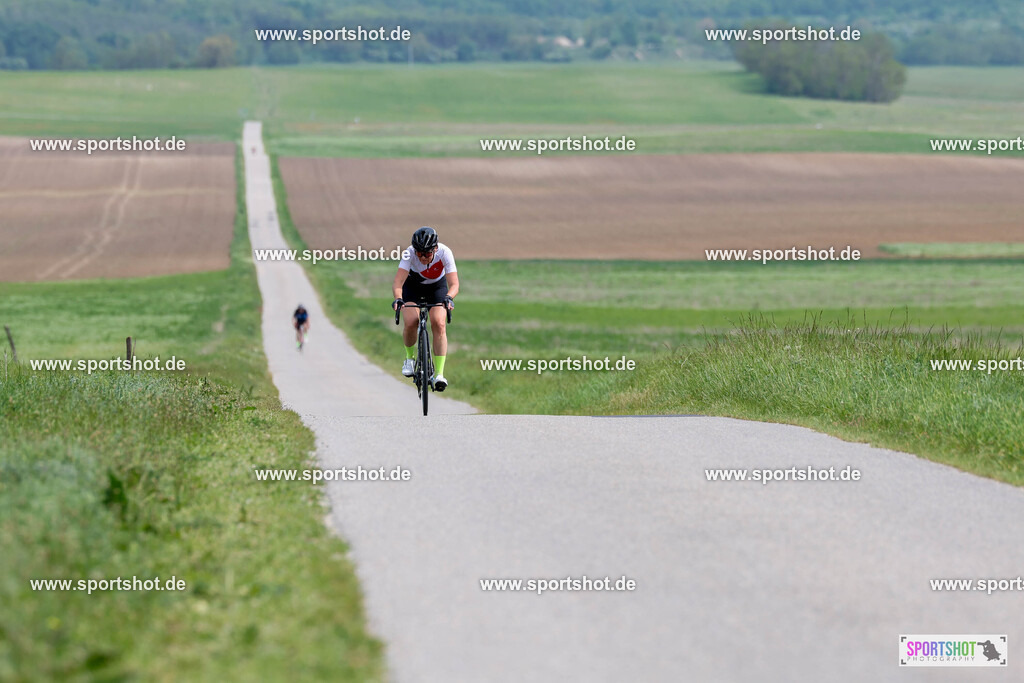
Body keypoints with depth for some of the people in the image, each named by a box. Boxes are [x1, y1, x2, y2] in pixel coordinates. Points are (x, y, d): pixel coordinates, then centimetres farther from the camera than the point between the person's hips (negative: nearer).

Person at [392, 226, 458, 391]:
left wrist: (448, 298, -57)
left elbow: (454, 285, -36)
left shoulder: (445, 253, -32)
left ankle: (439, 374, -20)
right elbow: (397, 282, -40)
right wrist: (398, 298, -60)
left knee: (438, 324, -22)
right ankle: (410, 357, 7)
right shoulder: (409, 254, -33)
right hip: (412, 286, 0)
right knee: (411, 322, -23)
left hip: (437, 287, 0)